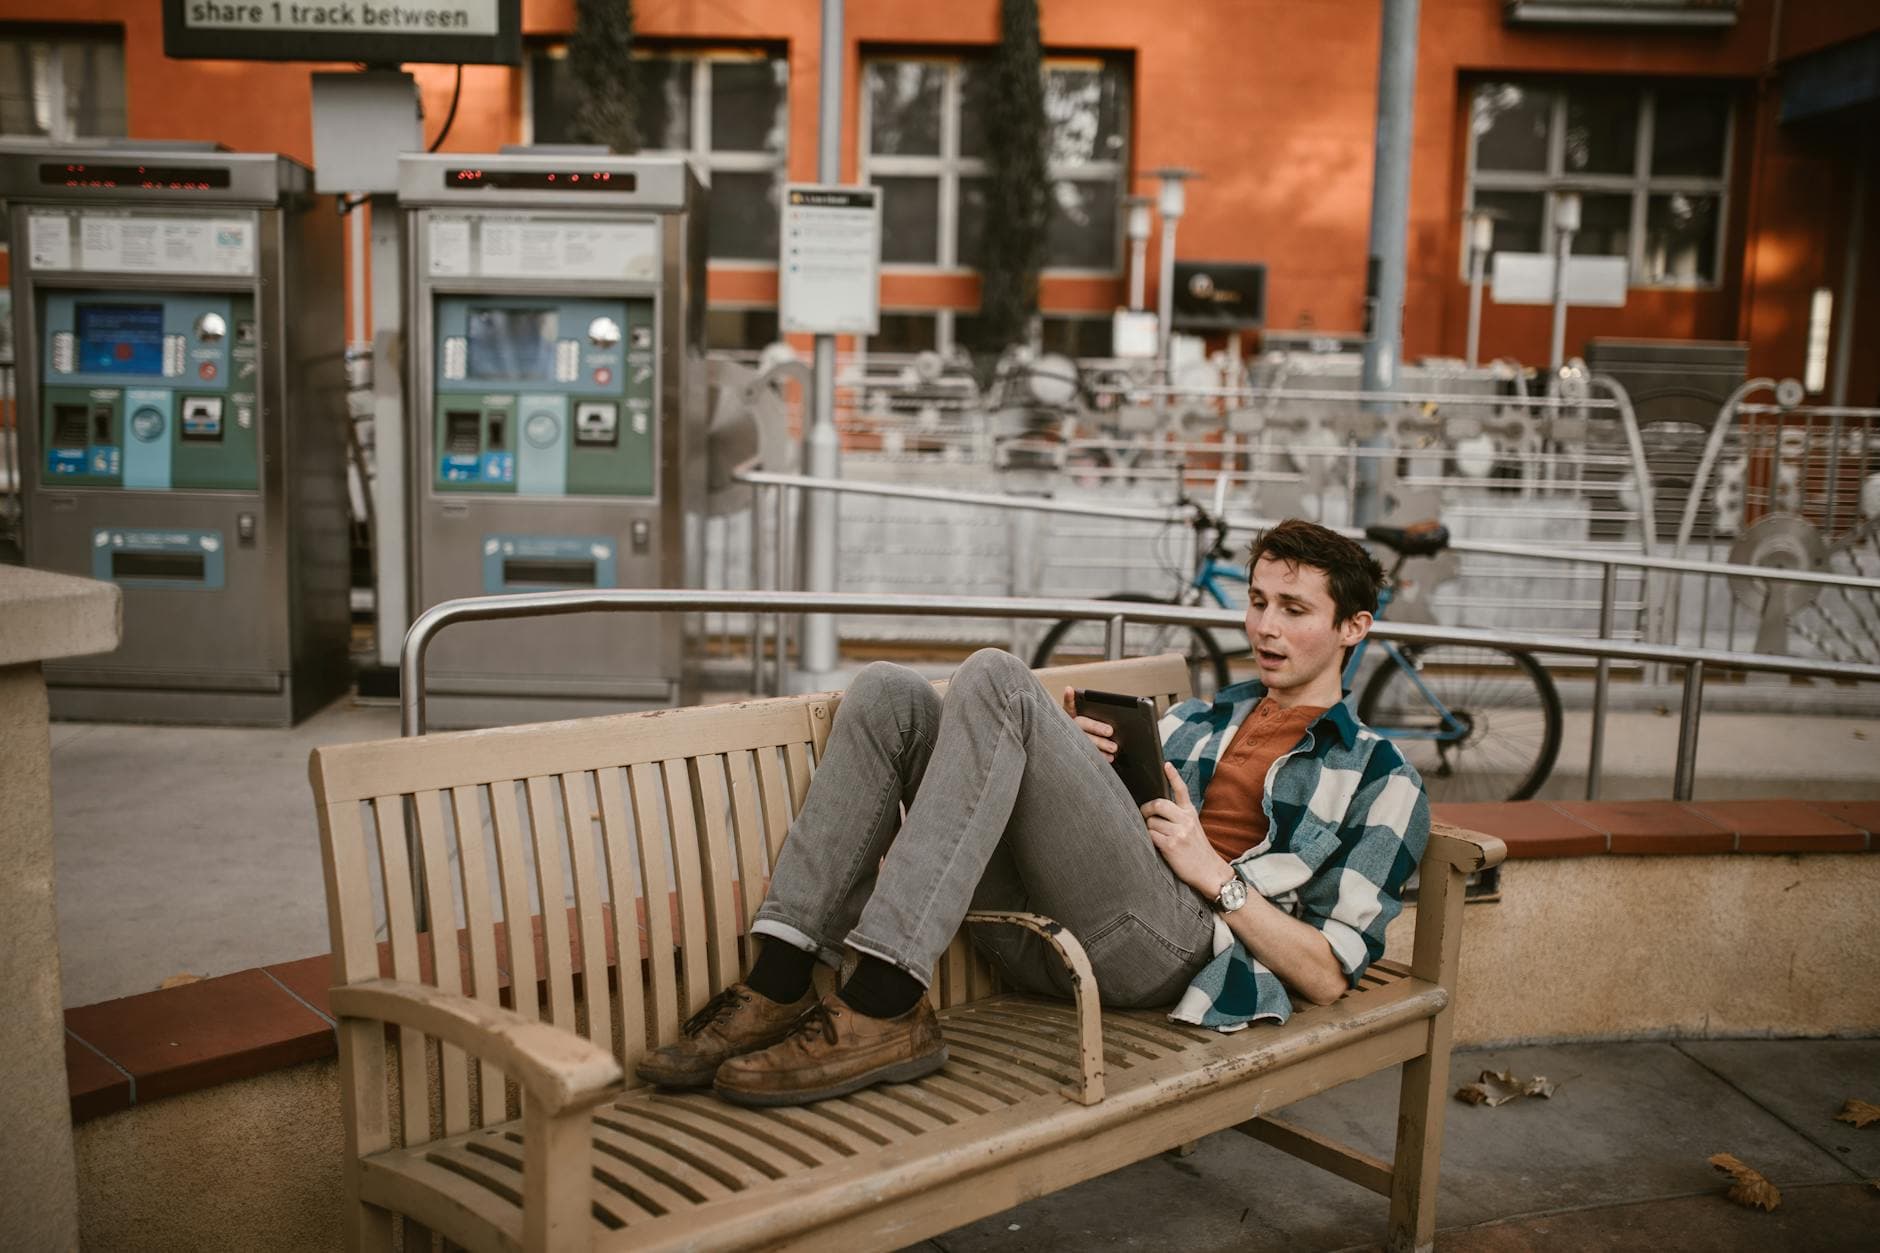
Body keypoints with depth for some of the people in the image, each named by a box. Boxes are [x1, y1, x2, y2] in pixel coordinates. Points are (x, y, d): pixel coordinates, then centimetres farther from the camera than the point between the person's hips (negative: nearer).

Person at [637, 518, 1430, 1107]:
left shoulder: (1377, 781, 13)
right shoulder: (1199, 717, 31)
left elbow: (1327, 976, 3)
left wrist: (1214, 872, -5)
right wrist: (1073, 762, 7)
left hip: (1162, 942, -6)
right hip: (1040, 936, 6)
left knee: (996, 679, -24)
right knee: (889, 691, -10)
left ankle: (884, 1009, -32)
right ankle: (779, 986, -21)